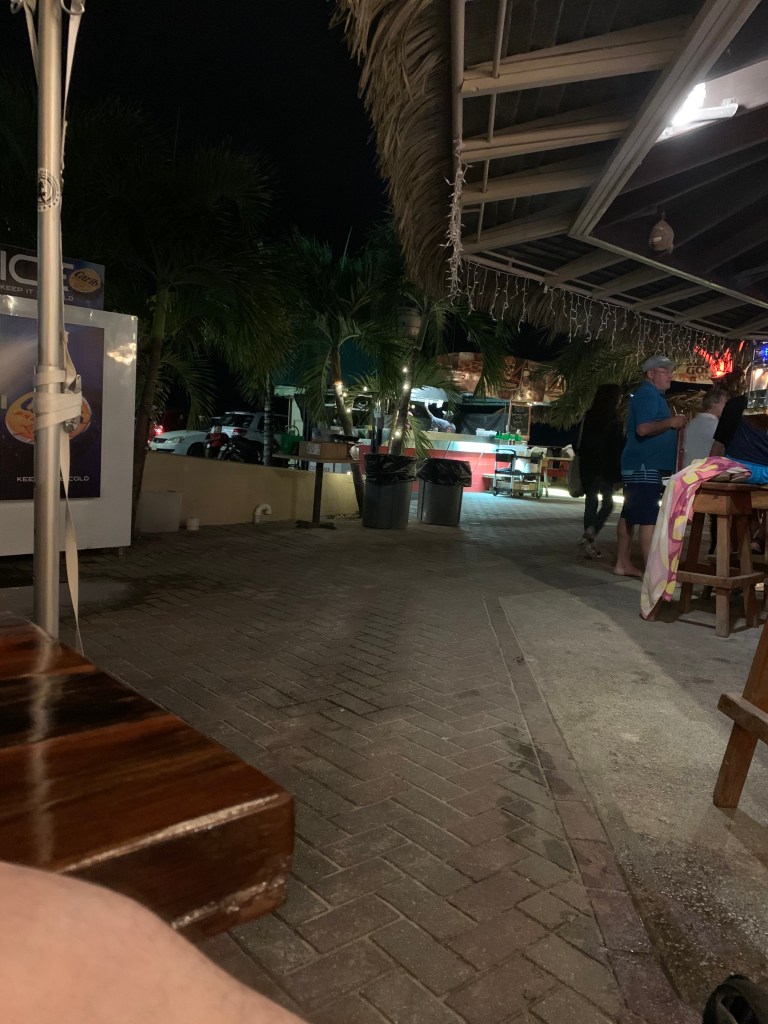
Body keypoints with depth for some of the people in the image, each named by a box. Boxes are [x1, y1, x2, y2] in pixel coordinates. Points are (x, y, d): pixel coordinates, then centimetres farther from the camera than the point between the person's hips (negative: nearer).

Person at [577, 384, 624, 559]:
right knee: (607, 503, 6)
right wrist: (619, 471, -6)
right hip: (606, 467, -5)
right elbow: (618, 446, -10)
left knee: (591, 503, 9)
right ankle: (590, 534, -14)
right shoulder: (613, 420, -10)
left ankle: (589, 544, 9)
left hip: (588, 466, 5)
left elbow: (582, 443, 10)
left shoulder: (589, 417, 6)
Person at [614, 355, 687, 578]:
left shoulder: (651, 394, 22)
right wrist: (671, 422, -15)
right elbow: (644, 428, -26)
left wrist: (673, 426, 16)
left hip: (639, 464, 11)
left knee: (631, 515, 11)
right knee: (649, 518, -13)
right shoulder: (648, 394, -12)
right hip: (644, 465, -11)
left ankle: (623, 564, 17)